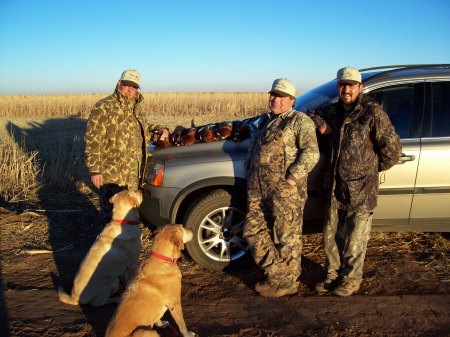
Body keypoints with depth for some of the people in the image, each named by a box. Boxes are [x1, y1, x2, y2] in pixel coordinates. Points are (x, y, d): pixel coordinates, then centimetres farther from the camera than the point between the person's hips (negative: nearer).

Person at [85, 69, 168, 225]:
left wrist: (158, 129, 8)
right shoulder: (103, 107, -14)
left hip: (133, 172, 8)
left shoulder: (136, 108, 11)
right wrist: (95, 170, -20)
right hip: (111, 174, -7)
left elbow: (143, 130, 28)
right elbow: (92, 141, -17)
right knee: (112, 214, 1)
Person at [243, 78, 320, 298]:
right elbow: (253, 147, 30)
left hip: (285, 189, -8)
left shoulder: (299, 121, -4)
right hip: (258, 189, 8)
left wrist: (292, 177, -20)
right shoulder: (264, 120, 20)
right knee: (253, 231, 11)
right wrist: (250, 169, 16)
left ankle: (288, 282, 19)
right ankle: (275, 274, 27)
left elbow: (311, 153, -14)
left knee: (287, 237, 2)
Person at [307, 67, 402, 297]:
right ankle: (333, 275, 34)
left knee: (355, 241, 7)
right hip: (335, 189, 6)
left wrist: (372, 168, 3)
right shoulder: (334, 111, 8)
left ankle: (351, 280, 27)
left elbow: (392, 149, -10)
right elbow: (310, 113, 25)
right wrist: (320, 122, 3)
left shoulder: (372, 112, -11)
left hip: (361, 190, -6)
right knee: (331, 236, 16)